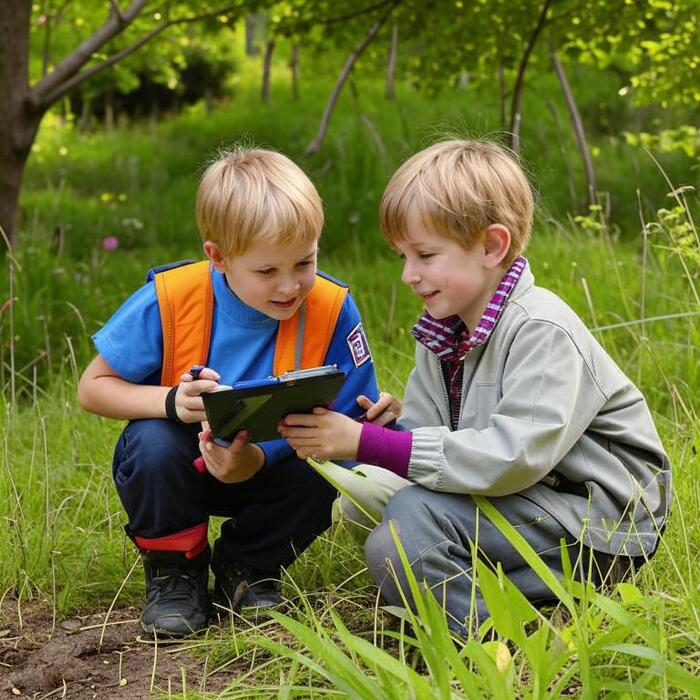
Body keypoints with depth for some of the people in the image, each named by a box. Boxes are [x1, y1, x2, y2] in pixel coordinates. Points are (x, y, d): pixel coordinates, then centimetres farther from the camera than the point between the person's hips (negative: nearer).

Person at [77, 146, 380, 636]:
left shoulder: (332, 309, -20)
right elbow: (92, 387, -12)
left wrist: (259, 458, -36)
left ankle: (245, 567, 4)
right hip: (176, 465, -1)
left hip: (269, 468, 1)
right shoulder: (170, 301, -23)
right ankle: (174, 569, -2)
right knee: (154, 443, -32)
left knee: (327, 476, -28)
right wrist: (171, 401, -33)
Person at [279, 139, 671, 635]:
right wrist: (393, 429, -17)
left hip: (603, 522, -9)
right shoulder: (441, 334, 8)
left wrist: (367, 443, -31)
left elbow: (512, 456, -30)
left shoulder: (542, 330, -18)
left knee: (414, 517, -26)